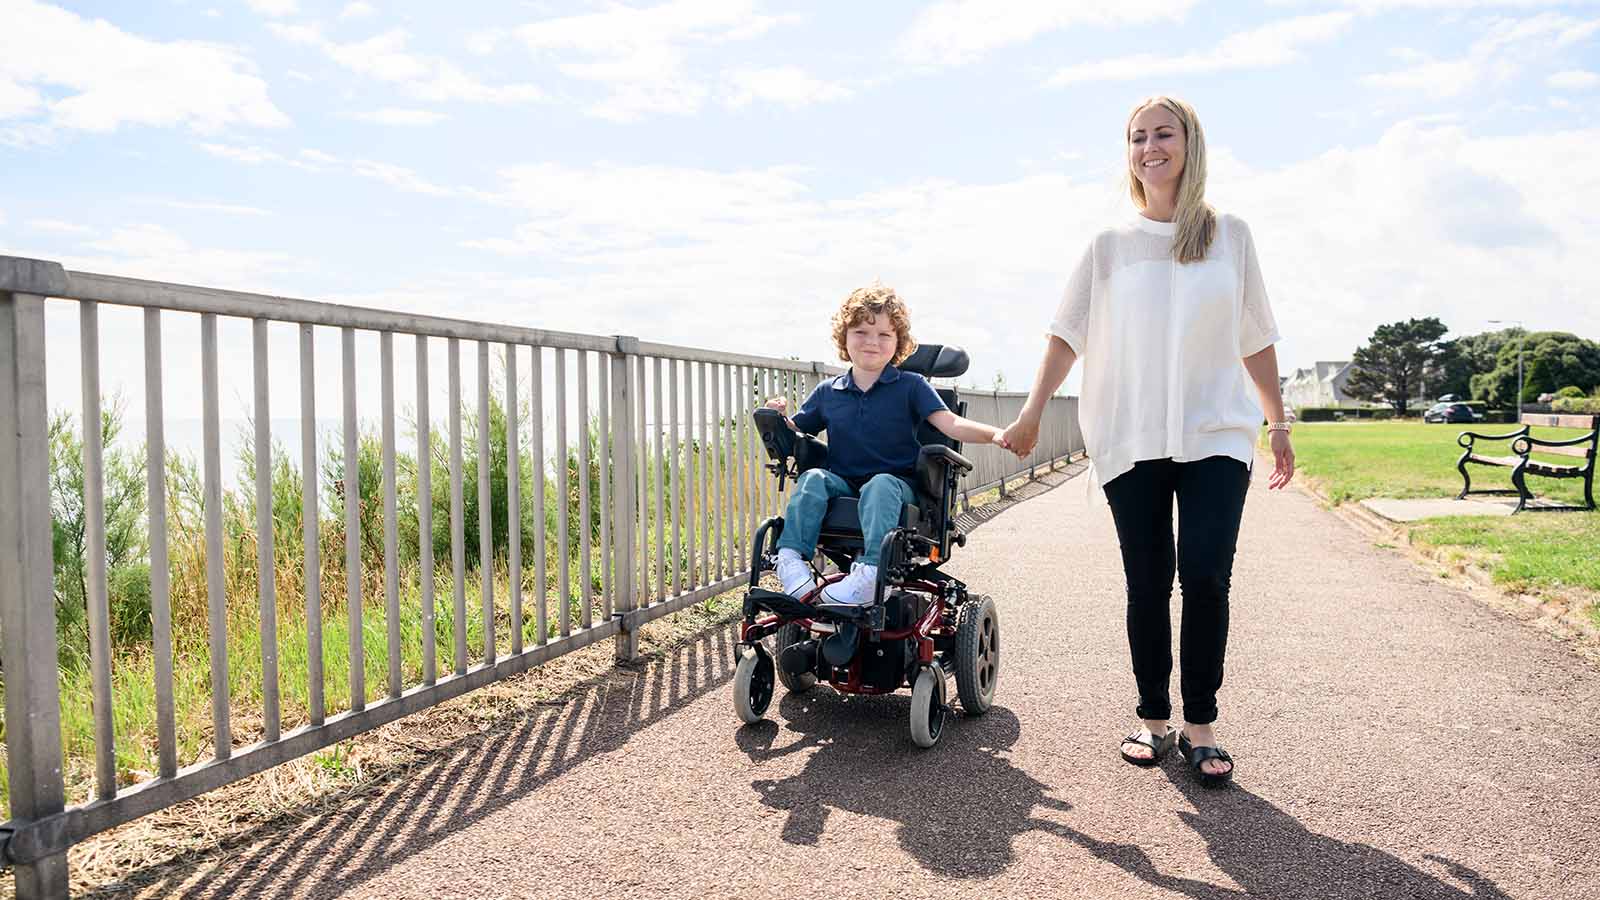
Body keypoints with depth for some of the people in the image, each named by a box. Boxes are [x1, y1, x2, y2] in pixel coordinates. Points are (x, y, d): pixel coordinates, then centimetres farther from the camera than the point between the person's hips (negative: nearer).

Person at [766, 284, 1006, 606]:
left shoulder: (910, 386, 4)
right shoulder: (827, 392, 12)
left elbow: (950, 424, -8)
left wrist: (994, 434, -26)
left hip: (895, 482, -3)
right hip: (843, 483, 3)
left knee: (880, 485, -37)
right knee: (813, 478, -28)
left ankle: (871, 572, -52)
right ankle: (791, 557, -35)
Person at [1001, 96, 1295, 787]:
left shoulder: (1230, 236, 9)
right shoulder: (1110, 244, 8)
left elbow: (1256, 340, 13)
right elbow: (1068, 334, 5)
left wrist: (1278, 425, 13)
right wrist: (1032, 411, -3)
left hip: (1215, 436, 0)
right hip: (1131, 440, 0)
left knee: (1205, 577, -11)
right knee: (1147, 586, 3)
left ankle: (1200, 727, 3)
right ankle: (1153, 720, 17)